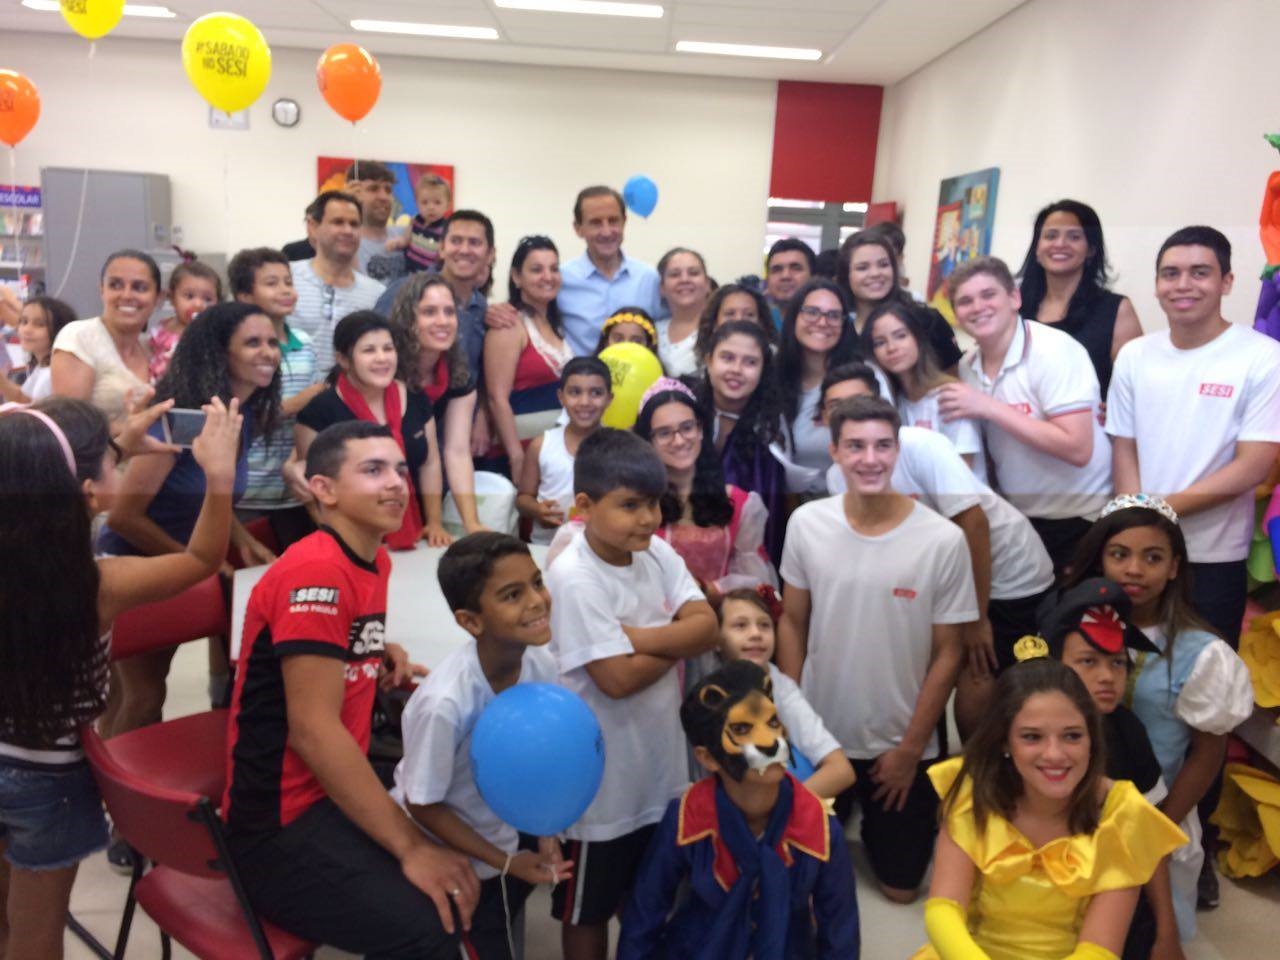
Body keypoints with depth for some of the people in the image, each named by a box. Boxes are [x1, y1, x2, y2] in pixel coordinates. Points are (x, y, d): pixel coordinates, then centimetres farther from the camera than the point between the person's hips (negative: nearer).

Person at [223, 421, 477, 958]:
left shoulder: (376, 562, 7)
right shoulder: (315, 572, -21)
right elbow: (313, 731, -25)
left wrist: (380, 654, 6)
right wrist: (410, 846, -24)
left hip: (339, 791, 9)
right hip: (281, 823, -9)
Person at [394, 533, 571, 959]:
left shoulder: (542, 667, -19)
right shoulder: (444, 703, -36)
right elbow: (422, 805, -22)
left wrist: (545, 835, -9)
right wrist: (504, 862, -18)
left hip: (507, 839, 5)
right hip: (447, 860, -5)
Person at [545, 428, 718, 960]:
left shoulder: (658, 554, -3)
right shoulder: (574, 577, -24)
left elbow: (707, 627, -11)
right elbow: (618, 679, -26)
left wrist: (638, 636, -23)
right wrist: (677, 640, -13)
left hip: (660, 756, 7)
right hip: (602, 771, -6)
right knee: (589, 907, 16)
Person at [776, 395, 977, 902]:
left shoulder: (943, 540, -18)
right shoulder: (806, 523, -11)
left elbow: (947, 652, -10)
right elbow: (792, 622, 0)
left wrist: (910, 747, -7)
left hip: (900, 744, -1)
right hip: (817, 733, 2)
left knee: (900, 886, 15)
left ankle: (873, 826, 43)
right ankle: (840, 825, 49)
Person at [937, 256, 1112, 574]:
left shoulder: (1055, 351, -19)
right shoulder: (968, 366, 0)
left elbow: (1077, 449, -28)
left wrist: (989, 408, -26)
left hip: (1080, 522, -5)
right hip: (1018, 521, 6)